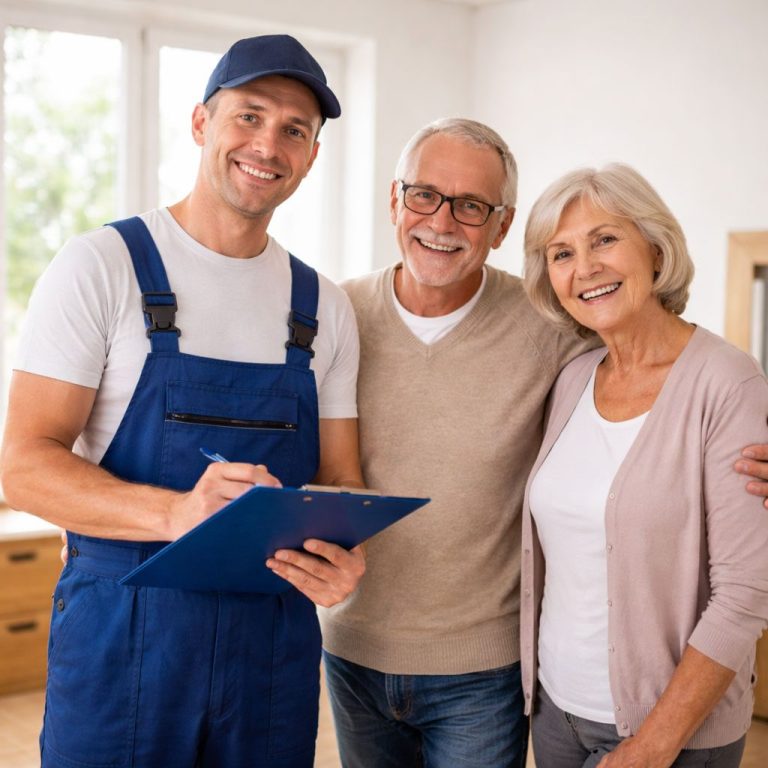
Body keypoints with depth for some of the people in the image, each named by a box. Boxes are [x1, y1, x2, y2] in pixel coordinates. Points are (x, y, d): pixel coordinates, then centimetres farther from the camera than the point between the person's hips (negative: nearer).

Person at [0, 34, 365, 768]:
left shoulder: (324, 307, 7)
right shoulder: (102, 265, -6)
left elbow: (340, 480, 9)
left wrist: (343, 553, -15)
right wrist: (178, 512, -29)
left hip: (274, 644, 4)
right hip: (123, 638, -3)